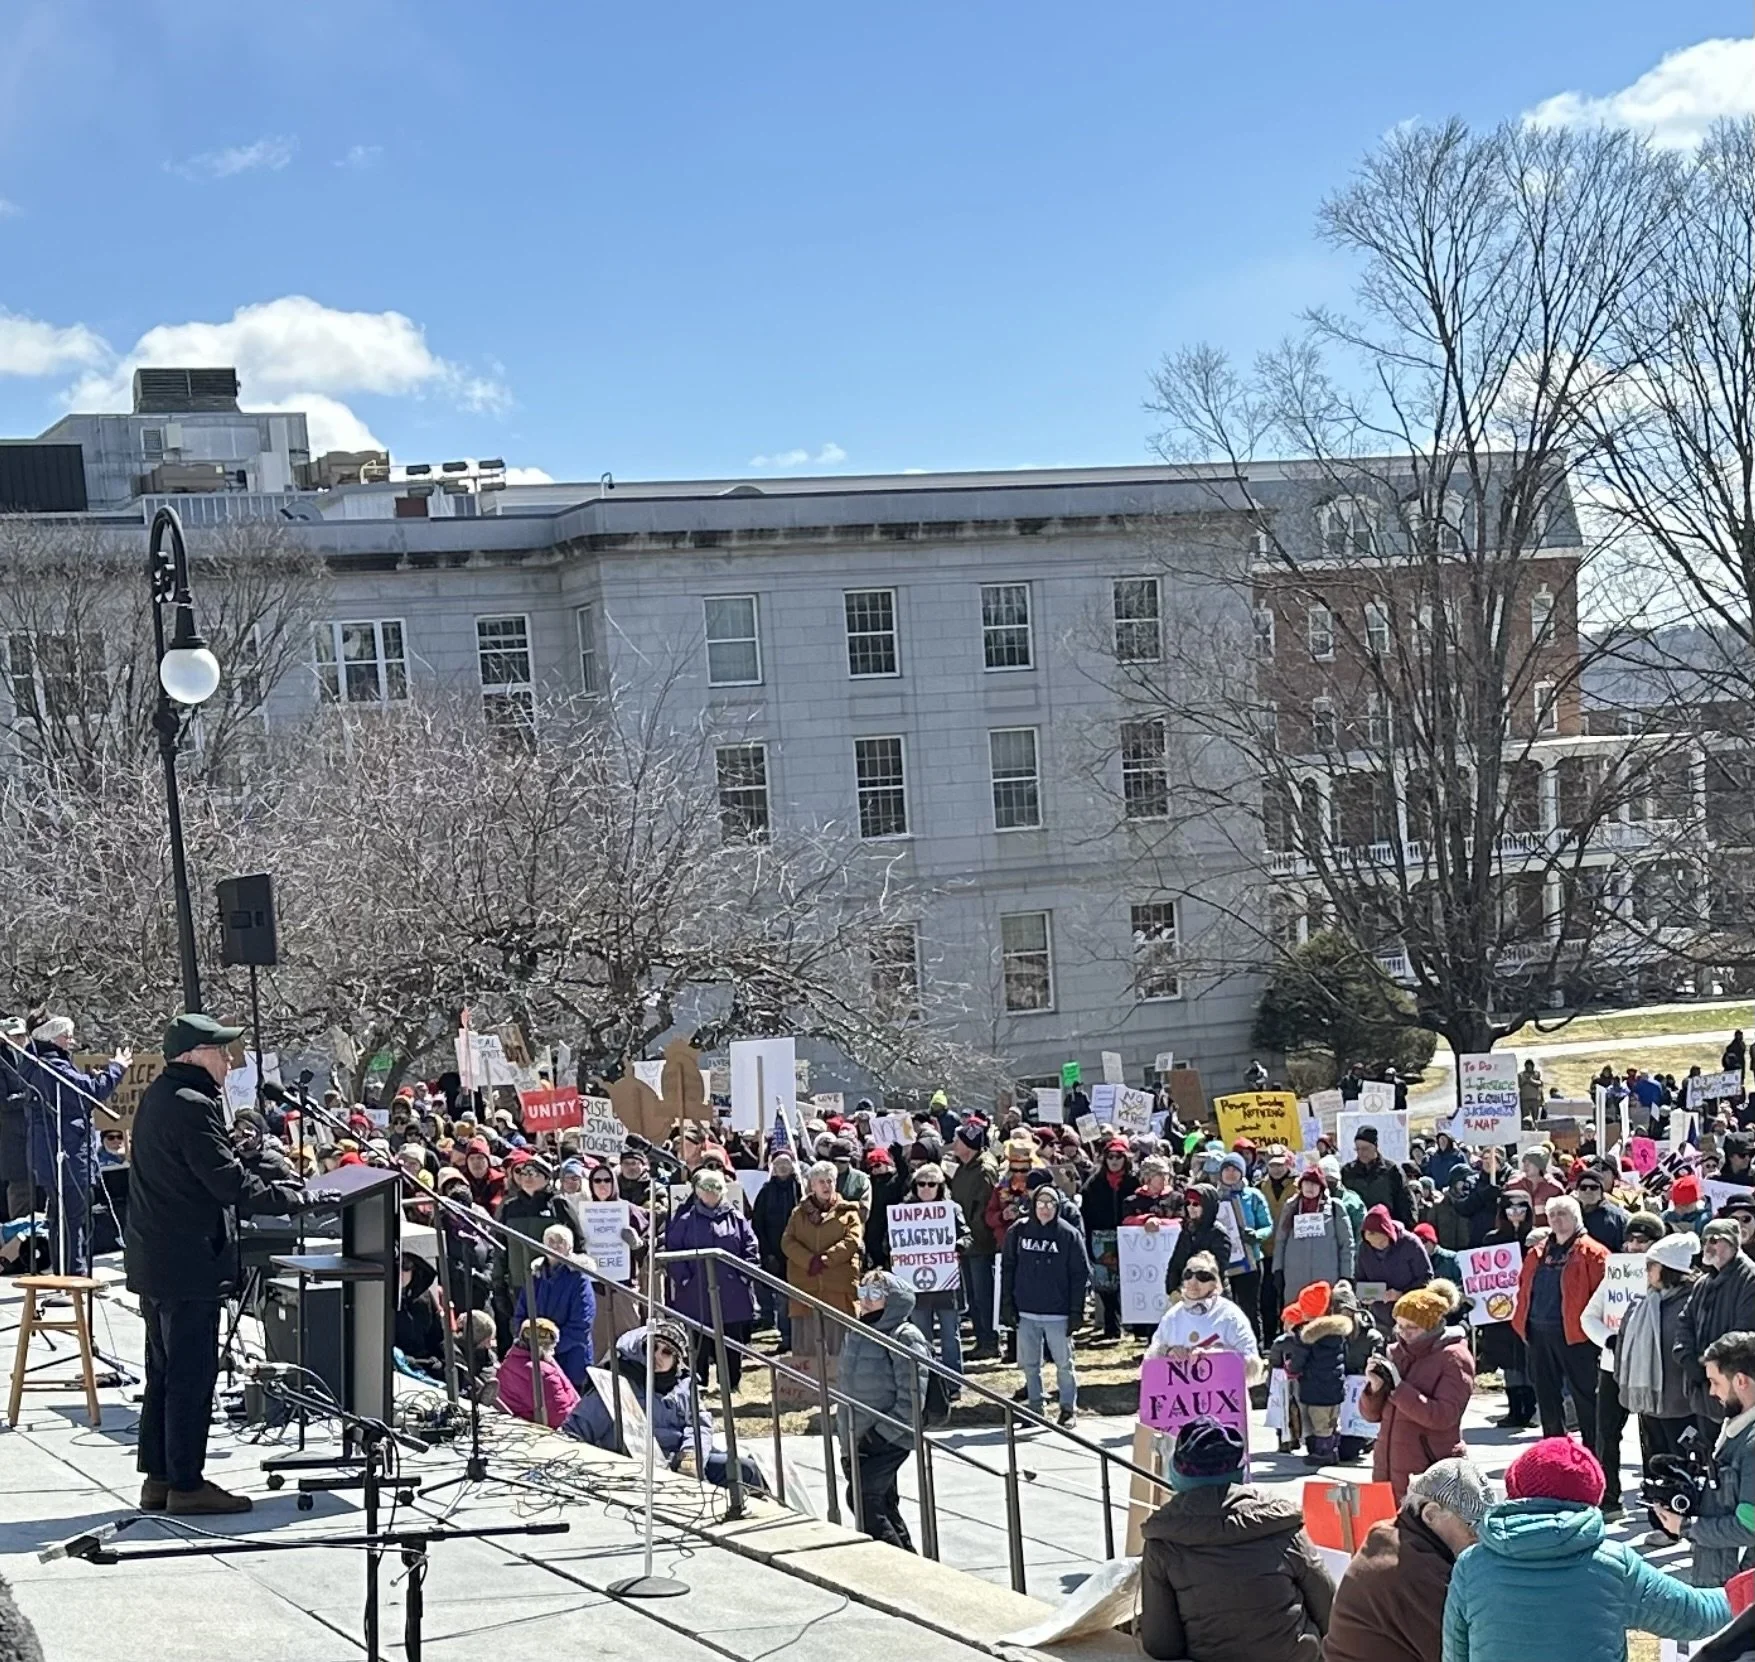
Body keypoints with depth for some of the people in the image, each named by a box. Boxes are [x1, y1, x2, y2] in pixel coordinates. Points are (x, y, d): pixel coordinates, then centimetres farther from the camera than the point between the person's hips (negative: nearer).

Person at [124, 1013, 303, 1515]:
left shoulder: (156, 1097, 13)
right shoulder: (192, 1106, -19)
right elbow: (230, 1183, -20)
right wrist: (291, 1197, -9)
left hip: (153, 1259, 10)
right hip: (187, 1261, -10)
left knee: (164, 1371, 15)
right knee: (192, 1374, -4)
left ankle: (157, 1477, 20)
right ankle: (186, 1485, -1)